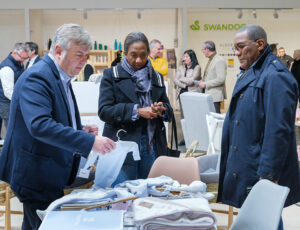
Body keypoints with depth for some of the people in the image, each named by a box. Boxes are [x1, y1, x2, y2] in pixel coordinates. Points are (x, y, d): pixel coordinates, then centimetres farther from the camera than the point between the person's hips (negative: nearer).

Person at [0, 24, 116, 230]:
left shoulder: (61, 78, 12)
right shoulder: (36, 78, -19)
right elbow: (39, 125, -33)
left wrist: (81, 131, 3)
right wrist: (89, 141, -35)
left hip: (51, 176, 10)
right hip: (36, 176, -9)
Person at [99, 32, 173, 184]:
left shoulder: (156, 77, 16)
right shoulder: (111, 75, 4)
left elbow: (169, 112, 15)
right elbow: (104, 111, -7)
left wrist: (161, 110, -10)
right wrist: (136, 111, -17)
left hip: (152, 145, 4)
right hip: (122, 146, -3)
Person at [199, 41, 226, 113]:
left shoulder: (219, 61, -12)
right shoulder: (210, 60, 17)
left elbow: (221, 79, -20)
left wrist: (205, 84, -16)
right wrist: (202, 83, 10)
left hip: (215, 96, -9)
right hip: (209, 94, 9)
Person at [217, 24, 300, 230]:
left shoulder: (275, 77, -18)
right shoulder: (249, 74, 14)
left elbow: (278, 130, -22)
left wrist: (268, 175, -22)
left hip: (261, 173, -9)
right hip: (243, 168, 10)